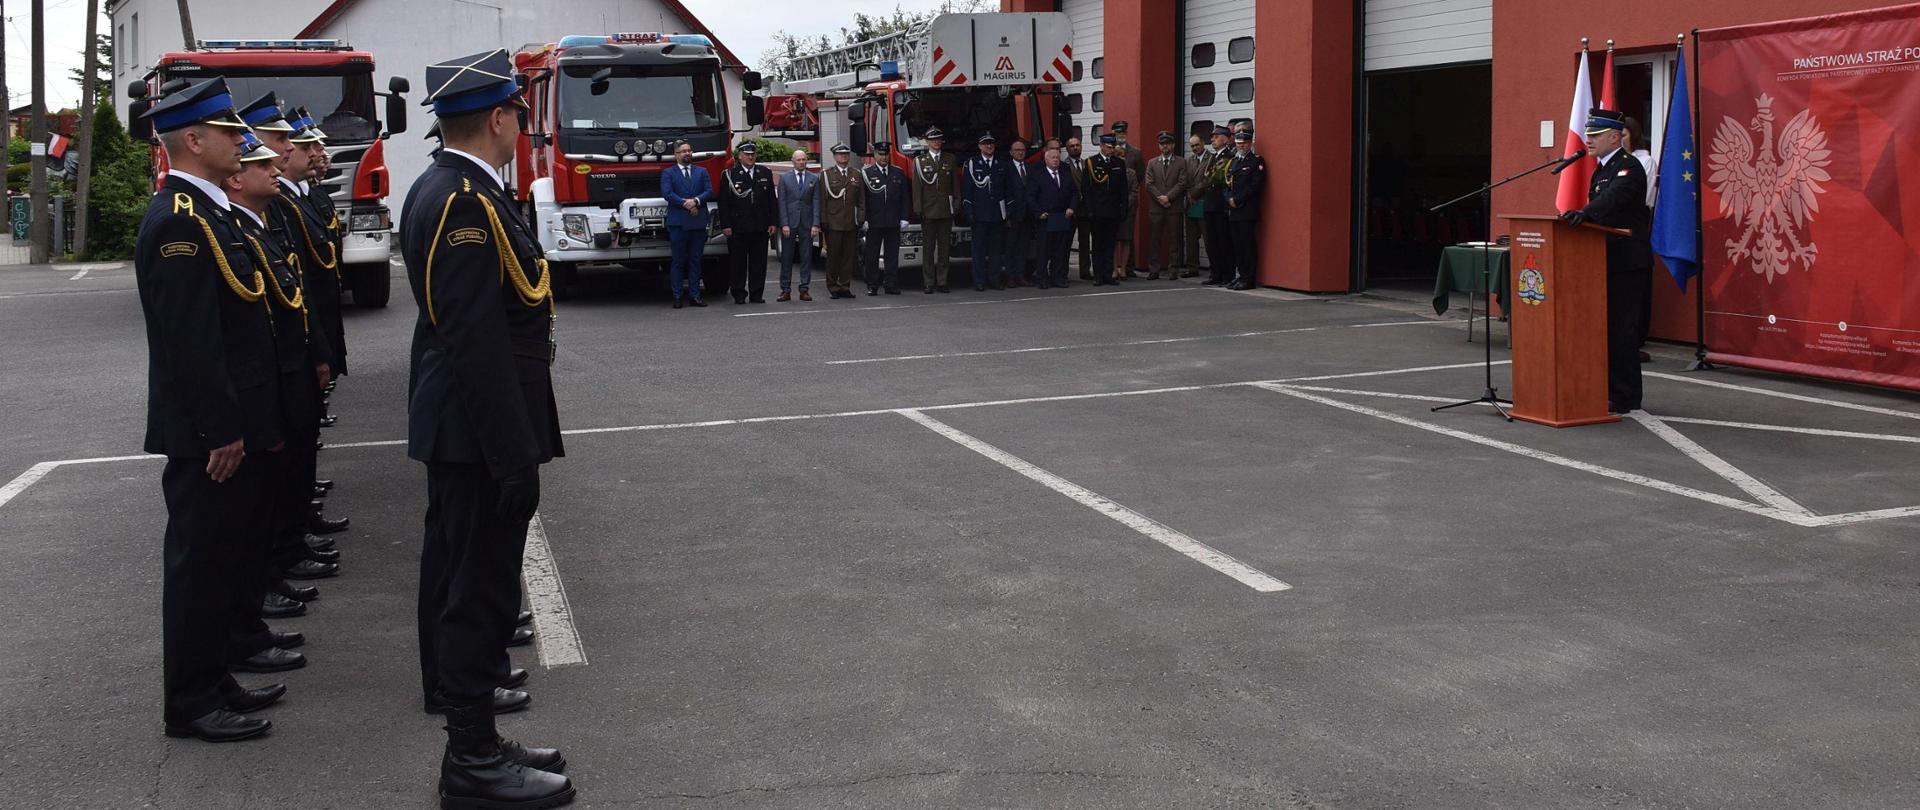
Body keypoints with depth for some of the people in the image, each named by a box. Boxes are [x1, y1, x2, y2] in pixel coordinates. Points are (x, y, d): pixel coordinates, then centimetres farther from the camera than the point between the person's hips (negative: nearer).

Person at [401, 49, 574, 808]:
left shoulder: (441, 189, 10)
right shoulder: (470, 202, -21)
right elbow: (478, 341, -25)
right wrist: (515, 455, -22)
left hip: (453, 428, 10)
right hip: (483, 435, -10)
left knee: (457, 571, 21)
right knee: (483, 586, -4)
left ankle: (455, 683, 37)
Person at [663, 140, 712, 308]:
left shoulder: (702, 172, 15)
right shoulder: (668, 173, 6)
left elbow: (709, 191, 3)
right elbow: (667, 193, -8)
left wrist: (695, 201, -14)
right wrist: (686, 204, -15)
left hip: (698, 222, 3)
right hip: (678, 223, -3)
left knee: (695, 261, 5)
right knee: (679, 261, -1)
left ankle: (694, 296, 8)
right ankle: (678, 296, 2)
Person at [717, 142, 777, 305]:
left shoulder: (765, 173, 11)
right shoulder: (729, 175, 2)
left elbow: (772, 200, 12)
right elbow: (723, 203, -1)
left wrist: (773, 222, 4)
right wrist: (725, 225, -8)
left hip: (760, 228, 3)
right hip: (738, 228, -3)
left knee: (759, 262, 4)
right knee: (738, 263, 1)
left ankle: (757, 294, 11)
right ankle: (739, 295, 8)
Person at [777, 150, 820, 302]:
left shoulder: (814, 179, 8)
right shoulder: (785, 178, 5)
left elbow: (816, 202, 4)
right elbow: (782, 202, 1)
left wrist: (815, 224, -6)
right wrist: (784, 224, -8)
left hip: (807, 223, 1)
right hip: (789, 223, -1)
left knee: (806, 258, 2)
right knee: (786, 258, 1)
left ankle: (804, 289, 7)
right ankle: (785, 290, 5)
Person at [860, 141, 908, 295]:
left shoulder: (898, 173, 11)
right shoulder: (866, 173, 2)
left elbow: (904, 198, 11)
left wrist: (904, 218, 3)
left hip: (893, 222, 2)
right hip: (874, 223, -2)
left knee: (892, 254, 3)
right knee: (872, 255, 1)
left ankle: (892, 285, 8)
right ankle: (872, 286, 7)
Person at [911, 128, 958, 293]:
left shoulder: (950, 160, 11)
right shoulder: (919, 161, 5)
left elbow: (955, 184, 9)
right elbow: (916, 187, 1)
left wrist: (957, 205, 1)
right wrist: (918, 209, -6)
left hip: (946, 211, 2)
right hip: (928, 211, -2)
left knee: (944, 247, 3)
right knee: (928, 248, 0)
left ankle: (942, 281, 7)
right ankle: (929, 283, 2)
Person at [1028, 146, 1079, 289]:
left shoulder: (1066, 173, 13)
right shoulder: (1038, 175, 0)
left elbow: (1075, 192, 15)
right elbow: (1030, 196, -2)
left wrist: (1072, 207, 1)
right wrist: (1039, 212, -9)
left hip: (1064, 217, 4)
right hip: (1046, 219, -3)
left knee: (1061, 250, 4)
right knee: (1045, 251, -3)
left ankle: (1059, 277, 10)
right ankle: (1043, 279, 3)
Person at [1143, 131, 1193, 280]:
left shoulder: (1181, 162, 6)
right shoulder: (1152, 163, 13)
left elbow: (1182, 183, -4)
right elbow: (1149, 184, 3)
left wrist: (1168, 197, -13)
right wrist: (1160, 198, -10)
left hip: (1175, 207, -2)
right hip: (1156, 207, 2)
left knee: (1174, 240, 0)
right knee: (1154, 240, 1)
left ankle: (1173, 270, 3)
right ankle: (1154, 269, 5)